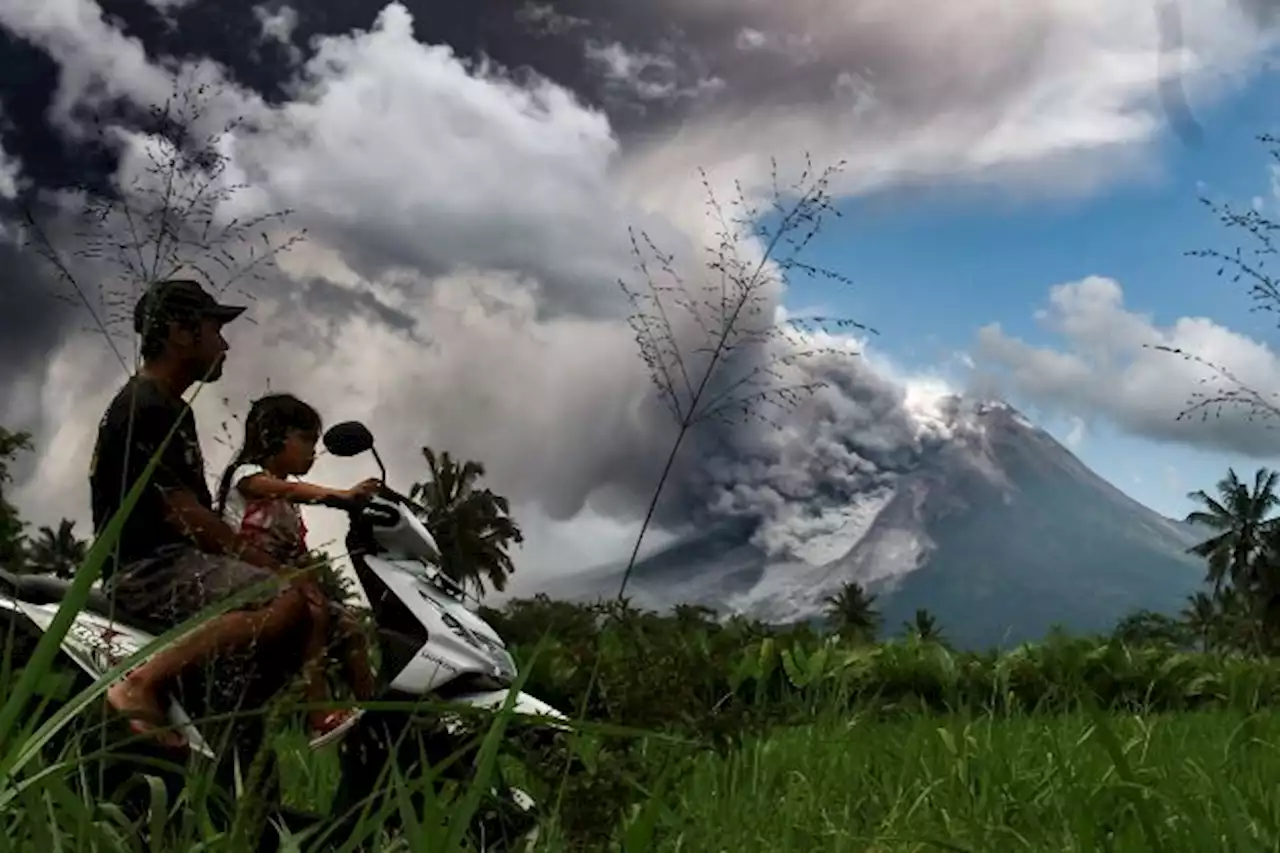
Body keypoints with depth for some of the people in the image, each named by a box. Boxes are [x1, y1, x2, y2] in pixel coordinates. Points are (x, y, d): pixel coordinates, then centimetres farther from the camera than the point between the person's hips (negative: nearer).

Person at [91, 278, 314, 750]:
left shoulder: (172, 409, 19)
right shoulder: (143, 409, -13)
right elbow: (187, 516, -20)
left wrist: (269, 560, 8)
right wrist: (271, 565, -18)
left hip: (177, 558, 11)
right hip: (148, 566, -11)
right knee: (288, 600, -29)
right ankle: (140, 684, -27)